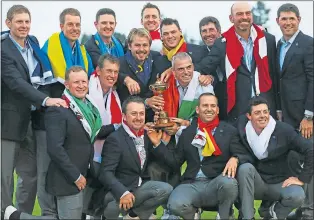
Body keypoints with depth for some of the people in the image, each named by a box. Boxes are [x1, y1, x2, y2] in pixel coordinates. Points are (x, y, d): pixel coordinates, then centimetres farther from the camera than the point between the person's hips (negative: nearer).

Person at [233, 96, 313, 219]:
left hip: (279, 183, -1)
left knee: (297, 196, -32)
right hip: (256, 183, 1)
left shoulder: (284, 130, -13)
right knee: (245, 167, -30)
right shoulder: (242, 128, -7)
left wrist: (302, 179, -11)